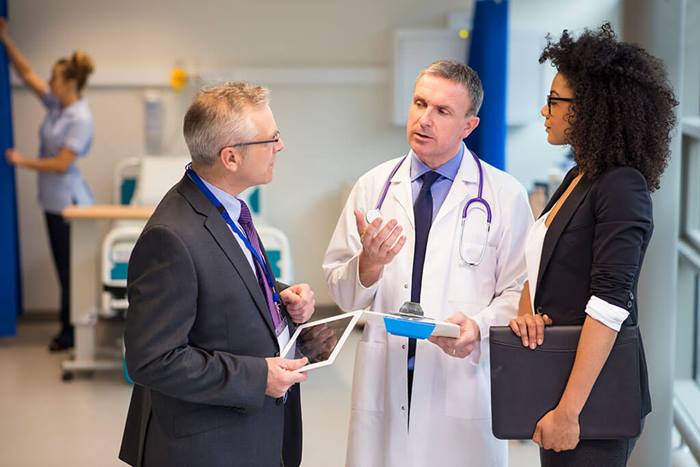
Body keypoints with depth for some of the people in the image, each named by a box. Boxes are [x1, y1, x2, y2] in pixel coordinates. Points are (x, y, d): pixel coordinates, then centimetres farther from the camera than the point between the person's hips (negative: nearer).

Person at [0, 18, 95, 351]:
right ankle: (70, 324, 23)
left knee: (72, 270, 2)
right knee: (64, 267, 14)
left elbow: (61, 164, -22)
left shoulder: (81, 119, -20)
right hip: (53, 202, 9)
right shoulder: (56, 104, 4)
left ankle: (71, 332, 12)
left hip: (70, 204, -9)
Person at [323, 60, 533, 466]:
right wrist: (368, 263, -14)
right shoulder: (372, 187, 6)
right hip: (383, 384, 2)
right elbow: (342, 292, 6)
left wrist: (478, 327, -19)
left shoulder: (505, 196, 0)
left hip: (463, 382, -2)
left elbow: (519, 292, -2)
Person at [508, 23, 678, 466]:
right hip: (556, 371, 8)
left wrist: (569, 412, -27)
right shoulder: (577, 179, 10)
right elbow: (539, 264, 17)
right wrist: (527, 313, -5)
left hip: (595, 395, -8)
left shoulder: (622, 188, -16)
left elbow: (609, 305, -24)